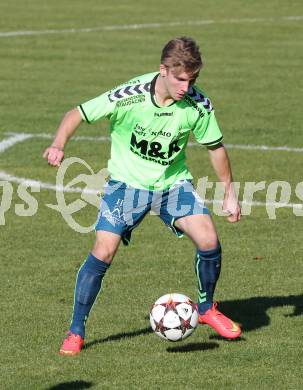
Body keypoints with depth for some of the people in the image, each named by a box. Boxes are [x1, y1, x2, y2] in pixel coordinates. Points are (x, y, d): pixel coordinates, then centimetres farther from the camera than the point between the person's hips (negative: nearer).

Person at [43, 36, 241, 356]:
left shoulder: (198, 105, -15)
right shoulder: (129, 97, -24)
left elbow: (214, 146, 1)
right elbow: (78, 114, -14)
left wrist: (229, 192, 6)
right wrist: (59, 144, -32)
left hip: (173, 181, 2)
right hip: (128, 182, -2)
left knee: (208, 239, -15)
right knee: (103, 251, -15)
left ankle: (206, 308, 13)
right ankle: (75, 332, 1)